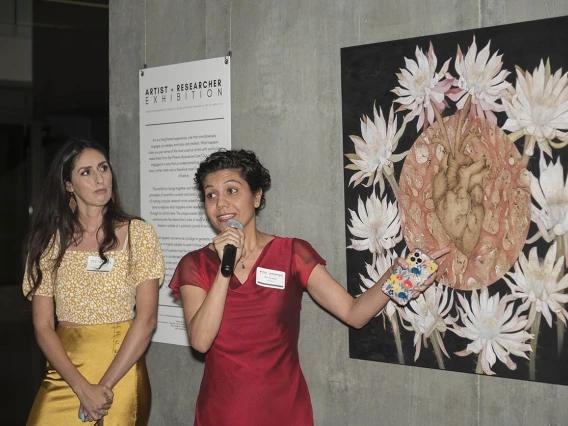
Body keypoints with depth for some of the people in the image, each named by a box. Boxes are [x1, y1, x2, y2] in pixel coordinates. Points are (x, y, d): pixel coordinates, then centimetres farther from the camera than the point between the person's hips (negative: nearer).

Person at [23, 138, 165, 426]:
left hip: (122, 371, -1)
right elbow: (43, 326, -3)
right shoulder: (48, 240, 1)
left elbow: (146, 318, -9)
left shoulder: (139, 234, -3)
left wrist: (105, 386, -15)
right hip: (64, 377, 1)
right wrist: (82, 388, -14)